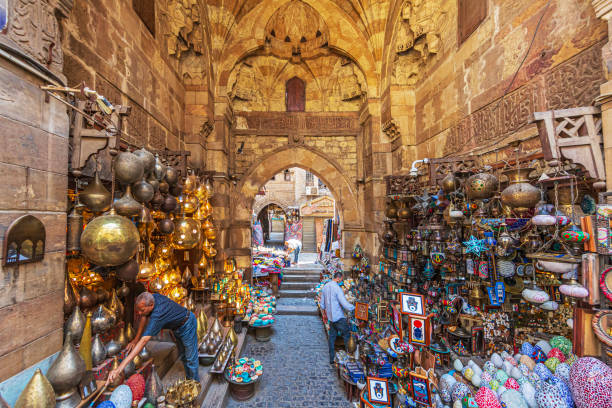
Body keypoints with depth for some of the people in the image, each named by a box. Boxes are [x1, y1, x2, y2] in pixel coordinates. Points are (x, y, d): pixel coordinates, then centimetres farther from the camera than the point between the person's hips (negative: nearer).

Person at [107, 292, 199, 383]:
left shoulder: (157, 316, -40)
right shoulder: (151, 298, -18)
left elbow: (143, 341, -43)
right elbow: (144, 317, 0)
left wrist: (119, 369, -44)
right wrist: (136, 339, 0)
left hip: (187, 325, -9)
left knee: (190, 358, 5)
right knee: (182, 356, 24)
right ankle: (188, 379, 43)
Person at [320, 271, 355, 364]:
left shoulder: (325, 286, 6)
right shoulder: (337, 288, -19)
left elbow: (322, 303, 15)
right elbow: (345, 304, -22)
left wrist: (324, 314, 26)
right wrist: (354, 308, -8)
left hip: (331, 317, 8)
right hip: (339, 317, -7)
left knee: (332, 337, 14)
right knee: (347, 335, 6)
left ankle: (332, 359, 21)